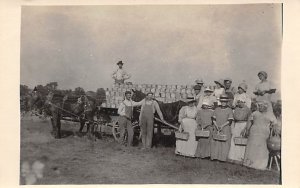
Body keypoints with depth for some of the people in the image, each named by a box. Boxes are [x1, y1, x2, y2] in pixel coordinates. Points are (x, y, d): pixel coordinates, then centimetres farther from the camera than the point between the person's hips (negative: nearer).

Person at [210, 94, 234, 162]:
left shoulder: (229, 110, -1)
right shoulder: (217, 109, 9)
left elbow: (230, 121, -7)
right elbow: (214, 119, 7)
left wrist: (222, 126, -16)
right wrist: (216, 126, -9)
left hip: (226, 129, -3)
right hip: (216, 129, 3)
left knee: (225, 143, -4)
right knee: (215, 142, 2)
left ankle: (223, 158, 2)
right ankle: (214, 156, 9)